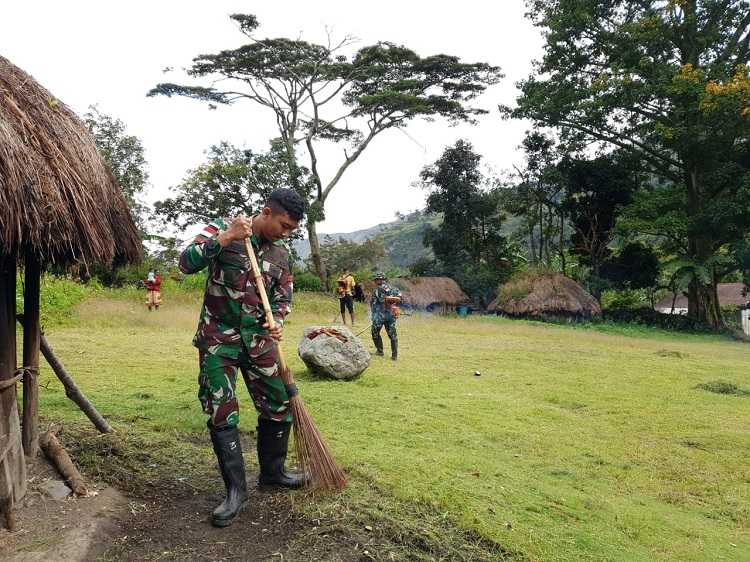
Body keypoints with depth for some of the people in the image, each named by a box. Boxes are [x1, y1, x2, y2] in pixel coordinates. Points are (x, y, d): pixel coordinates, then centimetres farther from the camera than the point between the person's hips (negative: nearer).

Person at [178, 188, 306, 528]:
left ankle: (272, 472, 29)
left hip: (258, 338, 5)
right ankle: (236, 491, 11)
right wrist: (224, 238, -28)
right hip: (218, 338, -4)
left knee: (279, 405, 8)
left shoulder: (281, 253, 5)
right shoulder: (221, 230, -8)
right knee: (221, 414, -3)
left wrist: (277, 322, -12)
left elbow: (283, 297, 8)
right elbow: (186, 263, -18)